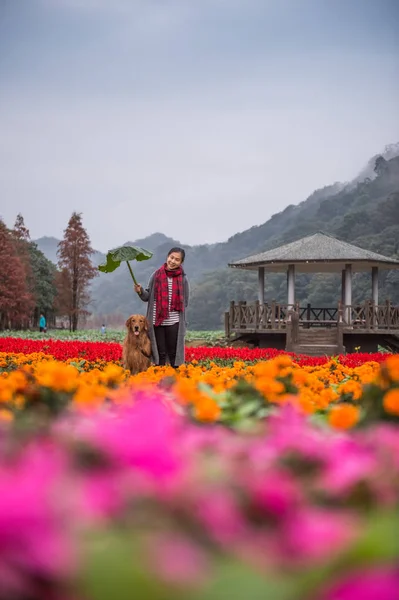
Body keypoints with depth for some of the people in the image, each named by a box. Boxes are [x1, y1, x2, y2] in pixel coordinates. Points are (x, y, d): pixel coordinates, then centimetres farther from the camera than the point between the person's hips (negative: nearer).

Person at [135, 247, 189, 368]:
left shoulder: (183, 279, 1)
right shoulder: (156, 275, 3)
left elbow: (185, 302, 6)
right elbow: (148, 297, 8)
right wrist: (140, 291, -10)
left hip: (174, 323, -1)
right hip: (157, 321, 1)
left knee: (173, 354, 5)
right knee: (160, 354, 8)